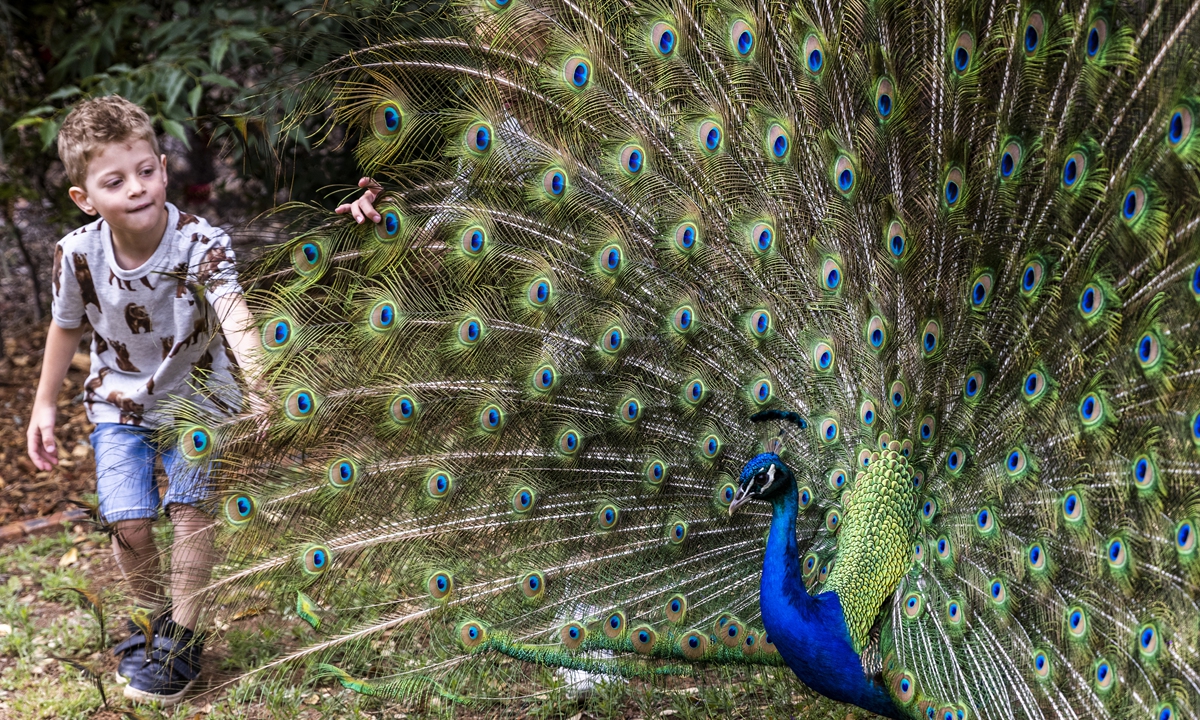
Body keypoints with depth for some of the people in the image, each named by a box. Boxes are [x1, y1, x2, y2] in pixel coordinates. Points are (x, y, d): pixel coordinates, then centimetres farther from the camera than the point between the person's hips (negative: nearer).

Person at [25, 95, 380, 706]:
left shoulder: (201, 244, -27)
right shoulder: (78, 254, -18)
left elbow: (234, 315, -43)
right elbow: (66, 327, 2)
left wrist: (259, 390, -59)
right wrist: (44, 405, 7)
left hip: (196, 395, -2)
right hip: (120, 401, 2)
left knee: (190, 512, -8)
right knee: (128, 523, -6)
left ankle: (181, 636, 11)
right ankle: (150, 612, 23)